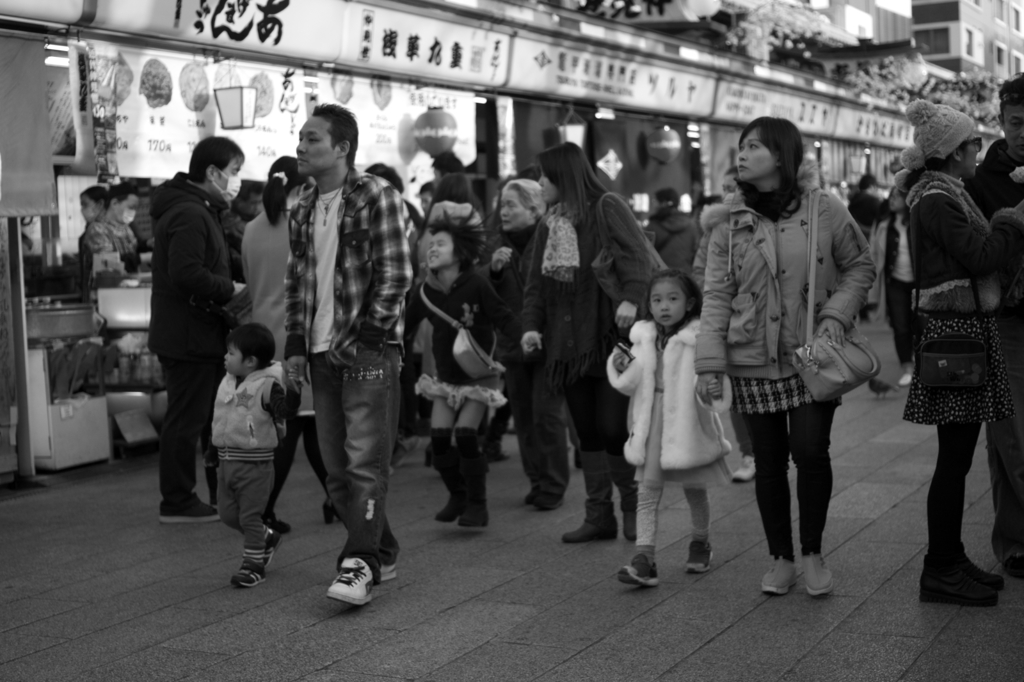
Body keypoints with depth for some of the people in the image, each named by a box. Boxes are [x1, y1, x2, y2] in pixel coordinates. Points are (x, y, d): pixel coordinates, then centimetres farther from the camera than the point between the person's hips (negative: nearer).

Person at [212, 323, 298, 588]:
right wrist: (214, 448, 22)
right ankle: (267, 537, 34)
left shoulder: (267, 385, -16)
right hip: (227, 461, 8)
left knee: (250, 516, -1)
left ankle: (253, 564, 13)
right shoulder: (227, 382, 8)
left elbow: (283, 411, -30)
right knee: (227, 513, 13)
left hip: (255, 463, -8)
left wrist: (292, 394, -46)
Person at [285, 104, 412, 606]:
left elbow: (396, 274, -10)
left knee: (365, 462, -9)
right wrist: (295, 344, 10)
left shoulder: (376, 196, -6)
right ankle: (381, 554, 21)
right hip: (322, 354, 7)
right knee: (336, 469, 9)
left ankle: (359, 566, -7)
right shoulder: (302, 212, 15)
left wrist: (370, 334, -14)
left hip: (368, 351, -7)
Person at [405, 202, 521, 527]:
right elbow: (404, 325, 7)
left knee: (465, 434, -13)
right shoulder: (425, 292, -4)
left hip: (478, 375, -5)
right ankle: (457, 496, 20)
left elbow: (502, 317, -18)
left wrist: (524, 335, -35)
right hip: (446, 376, 5)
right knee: (438, 436, -4)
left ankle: (477, 504, 4)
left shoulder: (476, 286, -18)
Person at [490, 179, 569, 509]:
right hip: (512, 343, 6)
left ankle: (553, 485, 7)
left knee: (546, 414, -4)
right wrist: (493, 268, -12)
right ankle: (536, 480, 22)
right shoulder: (501, 245, 9)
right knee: (523, 416, 10)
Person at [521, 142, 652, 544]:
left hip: (610, 340, -6)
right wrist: (531, 324, -1)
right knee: (586, 433, 9)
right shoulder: (549, 224, 16)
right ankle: (599, 515, 17)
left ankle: (632, 507, 14)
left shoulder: (606, 209, -4)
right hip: (568, 345, 7)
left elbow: (636, 257, -15)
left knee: (613, 429, -7)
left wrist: (630, 298, -32)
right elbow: (536, 283, 15)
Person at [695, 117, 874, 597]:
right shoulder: (729, 222, 2)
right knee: (769, 460, 6)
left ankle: (812, 554, 13)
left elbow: (860, 266, 6)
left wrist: (836, 315, -10)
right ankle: (781, 558, 21)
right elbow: (717, 294, 1)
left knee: (810, 451, -8)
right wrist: (709, 361, -5)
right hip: (752, 361, 2)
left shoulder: (824, 209, -3)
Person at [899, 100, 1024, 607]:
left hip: (964, 326, 10)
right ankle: (940, 570, 3)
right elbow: (982, 256, -19)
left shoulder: (943, 194, 18)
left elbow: (978, 254, 18)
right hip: (955, 330, -10)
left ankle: (949, 559, 23)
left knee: (958, 451, 14)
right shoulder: (936, 200, -14)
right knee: (955, 454, -5)